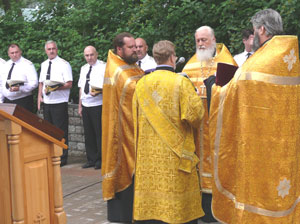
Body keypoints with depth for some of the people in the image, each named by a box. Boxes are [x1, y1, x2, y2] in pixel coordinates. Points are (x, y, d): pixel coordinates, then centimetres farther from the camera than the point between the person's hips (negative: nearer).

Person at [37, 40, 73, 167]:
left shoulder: (64, 64, -5)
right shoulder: (44, 65, 15)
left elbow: (69, 84, -11)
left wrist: (57, 88, -25)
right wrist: (39, 96, 7)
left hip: (59, 102, -6)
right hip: (46, 102, 6)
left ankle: (62, 158, 1)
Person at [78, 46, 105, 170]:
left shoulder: (103, 67, -4)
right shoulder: (83, 68, 16)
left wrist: (98, 91, -27)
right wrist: (80, 105, 17)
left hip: (98, 105, -6)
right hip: (85, 105, 6)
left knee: (100, 133, -4)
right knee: (88, 133, 10)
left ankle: (100, 160, 4)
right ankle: (91, 159, 18)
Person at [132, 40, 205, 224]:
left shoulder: (141, 84, 3)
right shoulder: (181, 82, -10)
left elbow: (136, 116, 12)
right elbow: (195, 114, -12)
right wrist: (196, 97, 8)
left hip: (148, 153, 4)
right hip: (175, 153, -4)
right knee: (175, 195, 3)